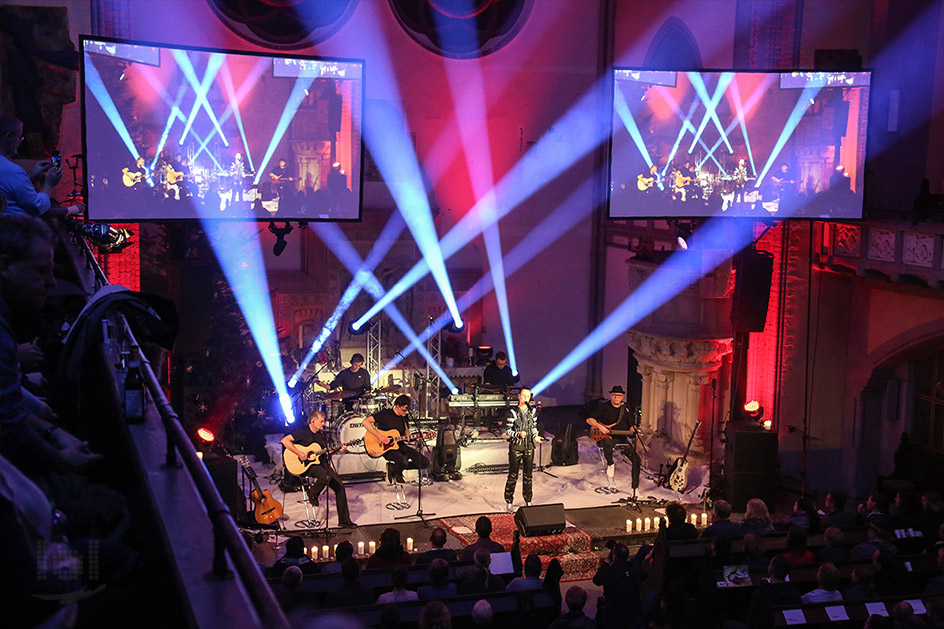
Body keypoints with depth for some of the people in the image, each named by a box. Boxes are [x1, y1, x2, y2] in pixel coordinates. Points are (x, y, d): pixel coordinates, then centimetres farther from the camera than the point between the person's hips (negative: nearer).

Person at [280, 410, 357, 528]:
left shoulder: (321, 435, 15)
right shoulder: (303, 432, -10)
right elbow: (285, 440, -20)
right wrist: (299, 453, -24)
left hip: (320, 462, 8)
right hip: (306, 465, -8)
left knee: (340, 485, -7)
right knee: (326, 476, -36)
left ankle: (344, 520, -1)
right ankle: (312, 494, -2)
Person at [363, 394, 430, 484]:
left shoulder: (403, 417, 10)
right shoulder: (385, 414, -11)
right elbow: (366, 422, -19)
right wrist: (380, 436, -24)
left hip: (400, 446, 7)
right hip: (387, 448, -7)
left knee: (425, 463, -6)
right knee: (403, 462, -37)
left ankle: (397, 467, 12)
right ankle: (396, 473, 0)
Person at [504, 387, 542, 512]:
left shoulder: (532, 411, 7)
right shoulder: (513, 412, -8)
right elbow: (507, 431, -7)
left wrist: (536, 436, -2)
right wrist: (518, 434, -23)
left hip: (529, 446, 4)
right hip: (516, 446, -4)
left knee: (528, 475, 10)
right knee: (513, 475, -2)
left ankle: (528, 500, 21)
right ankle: (509, 502, 8)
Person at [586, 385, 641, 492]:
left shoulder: (626, 409, 12)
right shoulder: (604, 407, -1)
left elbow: (631, 425, 14)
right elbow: (589, 419, -4)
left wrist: (634, 430, -9)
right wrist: (599, 426, -20)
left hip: (623, 439, 4)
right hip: (607, 438, -4)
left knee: (636, 460, -10)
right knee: (608, 444, -43)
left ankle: (635, 488, 2)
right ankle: (610, 465, -14)